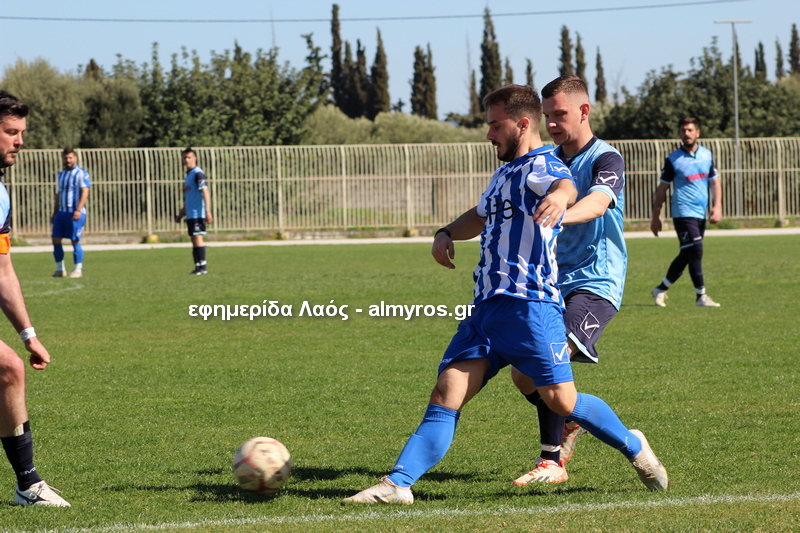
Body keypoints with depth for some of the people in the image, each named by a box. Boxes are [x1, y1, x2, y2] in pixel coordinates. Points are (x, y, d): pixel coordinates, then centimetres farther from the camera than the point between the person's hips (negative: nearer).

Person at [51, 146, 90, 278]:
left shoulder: (81, 174, -4)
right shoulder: (61, 175, 19)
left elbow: (85, 192, -13)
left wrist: (78, 210, -23)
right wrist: (54, 213, 19)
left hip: (75, 213, -7)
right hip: (61, 212, 7)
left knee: (75, 241, -4)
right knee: (56, 239, 2)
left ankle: (78, 269, 3)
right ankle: (60, 269, 11)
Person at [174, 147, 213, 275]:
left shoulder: (198, 173, -8)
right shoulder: (188, 175, 19)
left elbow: (205, 192, -17)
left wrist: (207, 211, -24)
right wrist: (181, 214, 27)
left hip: (198, 213, -9)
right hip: (190, 214, 9)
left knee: (197, 238, -11)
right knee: (194, 240, 7)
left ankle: (203, 266, -11)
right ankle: (198, 267, 8)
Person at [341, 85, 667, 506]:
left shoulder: (541, 165, -3)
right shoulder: (504, 175, 25)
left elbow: (565, 185, -28)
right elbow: (480, 217, 45)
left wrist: (558, 195, -53)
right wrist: (446, 234, 24)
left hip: (530, 303, -8)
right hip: (487, 307, 8)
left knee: (560, 399, -12)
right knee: (447, 394, -4)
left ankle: (633, 447, 12)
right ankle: (398, 483, -11)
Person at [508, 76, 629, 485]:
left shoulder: (606, 160, -10)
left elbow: (598, 202, -32)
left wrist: (562, 215, -53)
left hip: (595, 283, -7)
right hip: (553, 283, 7)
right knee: (523, 373, 0)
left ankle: (552, 461, -17)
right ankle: (568, 426, 29)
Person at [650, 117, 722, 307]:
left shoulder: (707, 154, 9)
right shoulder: (673, 159, -4)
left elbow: (714, 182, 14)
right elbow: (662, 189, 2)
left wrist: (717, 206, 0)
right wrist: (656, 217, 2)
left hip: (700, 214, 5)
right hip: (683, 212, -5)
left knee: (686, 256, 10)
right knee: (695, 251, -13)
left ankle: (661, 289, 23)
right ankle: (701, 296, -7)